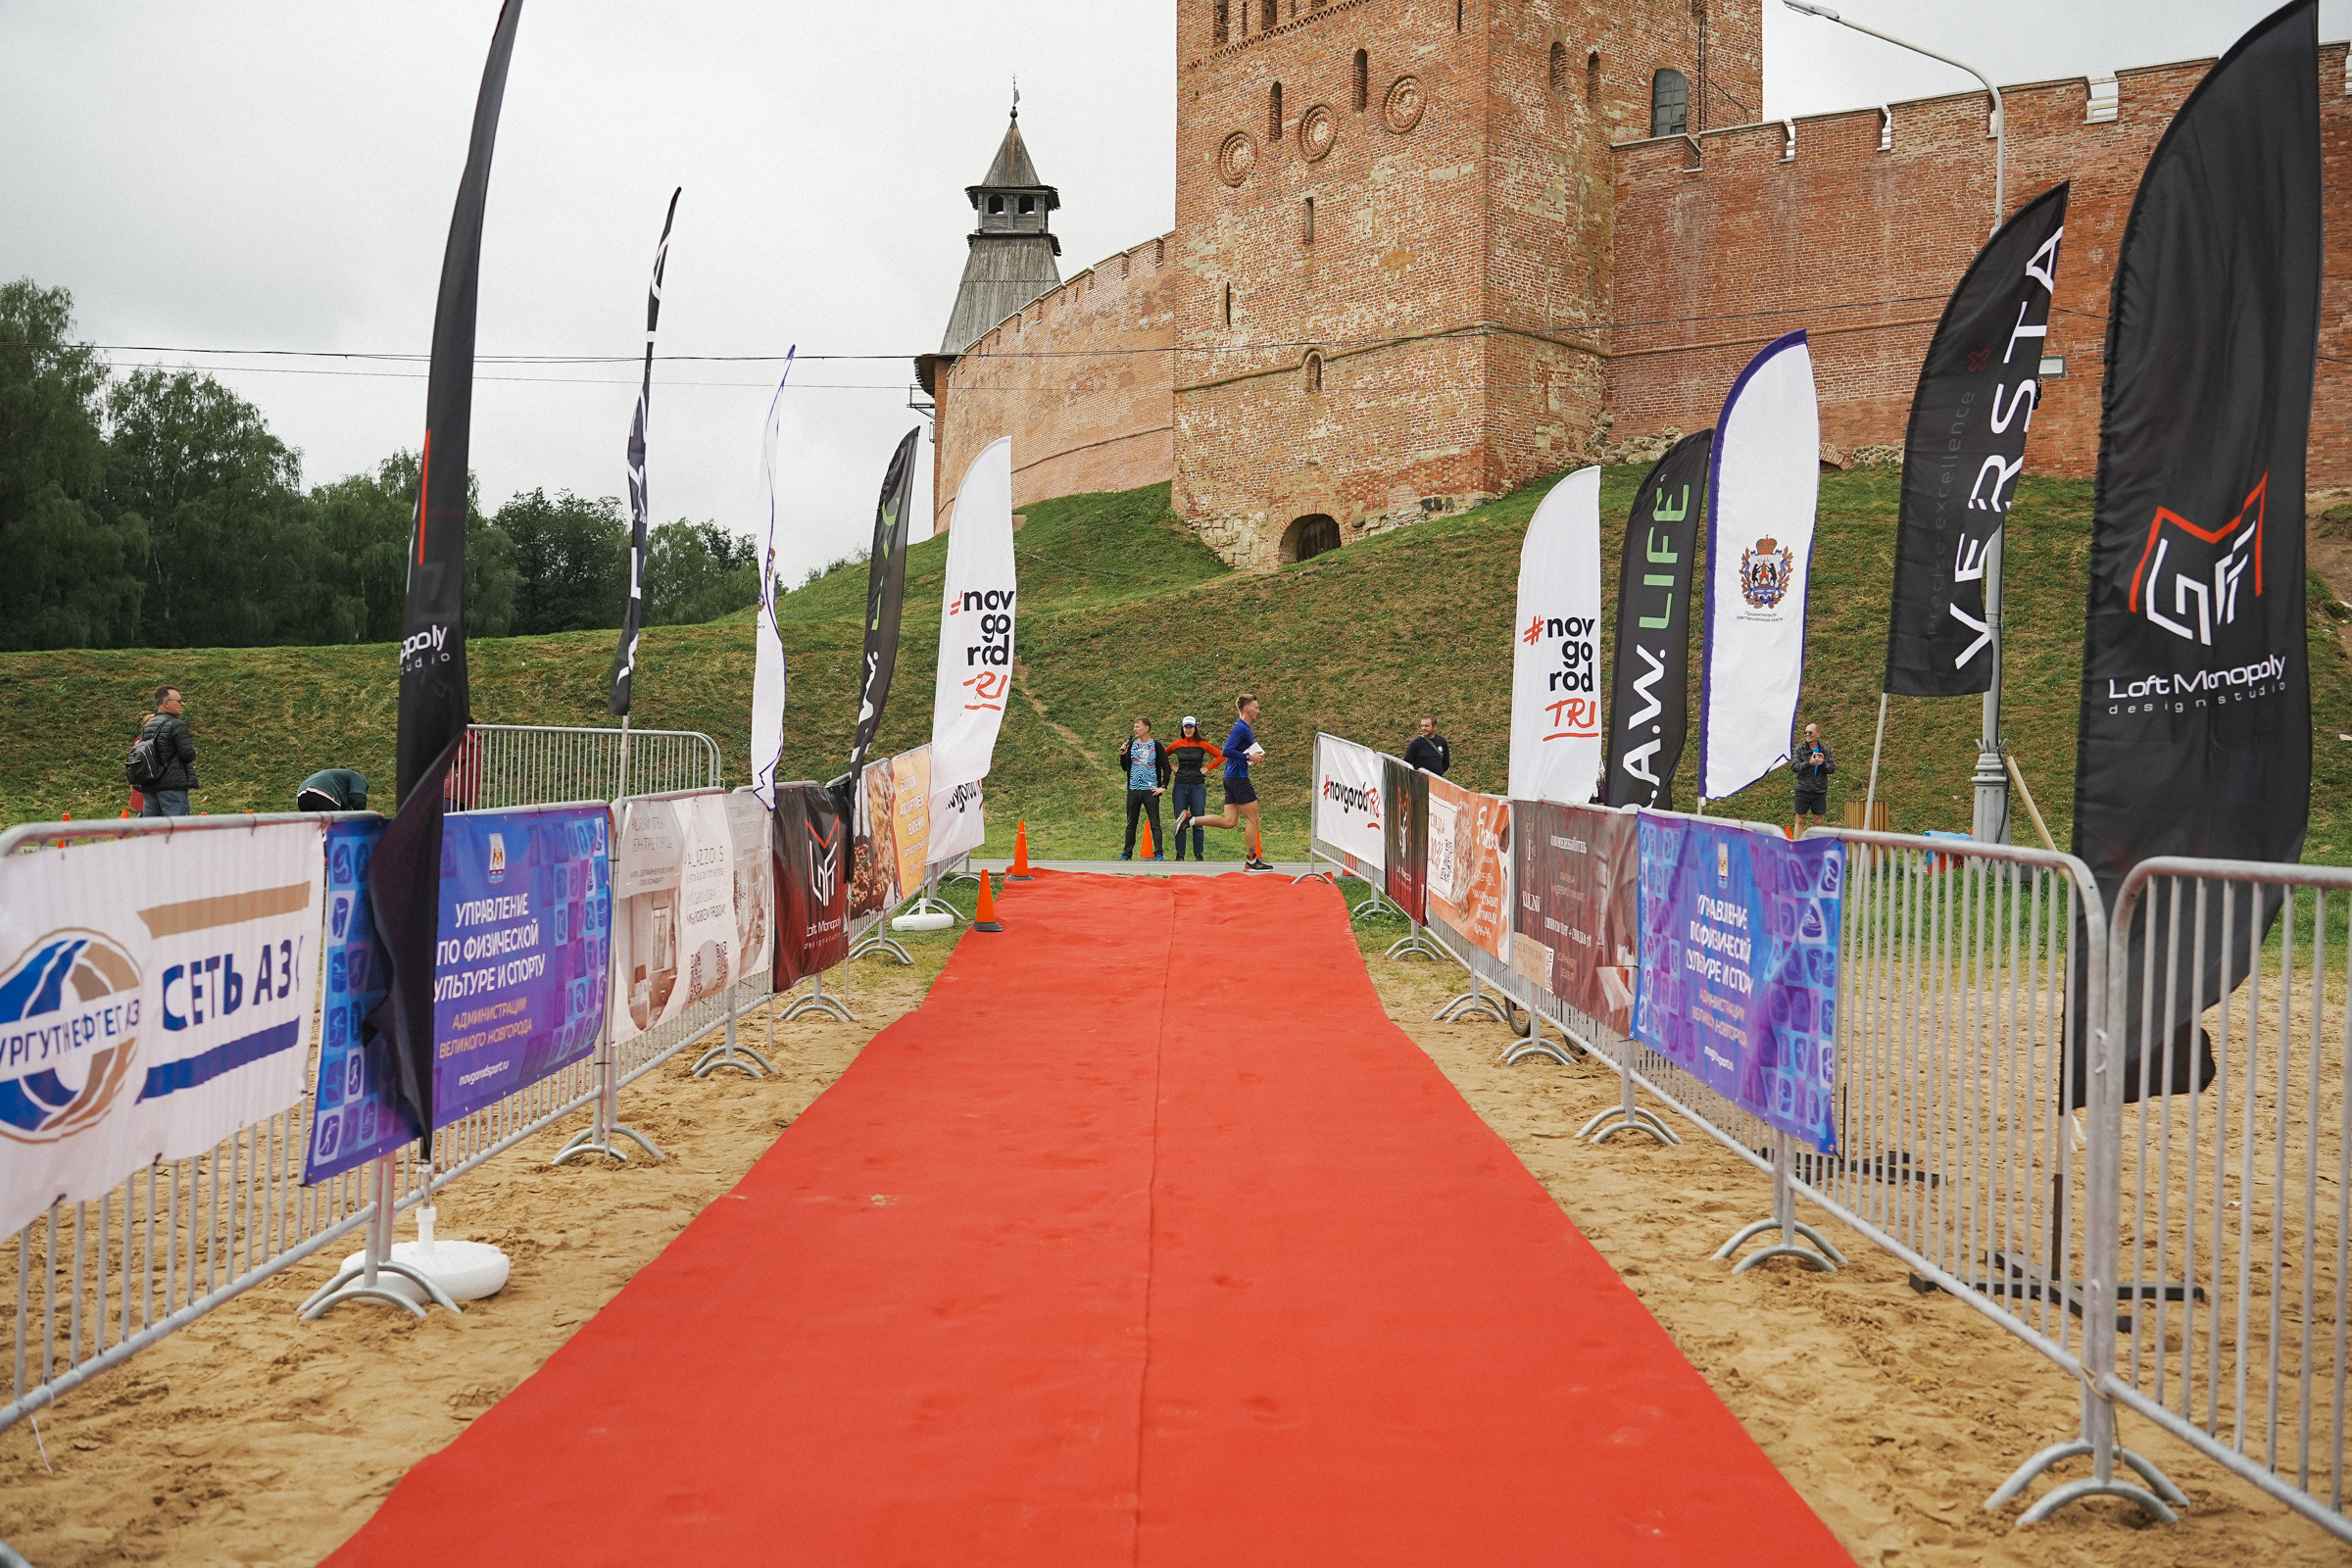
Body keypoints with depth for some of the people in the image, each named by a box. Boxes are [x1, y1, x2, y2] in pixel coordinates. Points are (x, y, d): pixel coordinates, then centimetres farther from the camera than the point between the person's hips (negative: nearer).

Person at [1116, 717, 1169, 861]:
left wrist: (1163, 787, -6)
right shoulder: (1131, 744, 10)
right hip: (1133, 790, 4)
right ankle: (1127, 853, 15)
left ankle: (1159, 854, -2)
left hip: (1151, 791, -4)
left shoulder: (1156, 746, 0)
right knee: (1131, 824, 9)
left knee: (1155, 824, -4)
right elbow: (1124, 768, 14)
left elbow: (1166, 768, 2)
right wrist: (1123, 755, -3)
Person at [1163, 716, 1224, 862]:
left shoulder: (1202, 745, 1)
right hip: (1180, 786, 2)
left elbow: (1221, 756, 2)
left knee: (1198, 822, -2)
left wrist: (1207, 768, -2)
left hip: (1197, 786, -2)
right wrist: (1171, 767, 8)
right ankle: (1180, 854, 8)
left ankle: (1199, 854, 5)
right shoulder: (1177, 745, 7)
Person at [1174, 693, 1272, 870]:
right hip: (1238, 777, -10)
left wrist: (1253, 754, 13)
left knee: (1230, 821, 6)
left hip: (1232, 778, 10)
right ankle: (1252, 861, 5)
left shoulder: (1244, 727, 17)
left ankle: (1190, 819, 3)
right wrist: (1248, 757, -20)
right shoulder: (1241, 728, -14)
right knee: (1253, 819, -1)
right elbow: (1227, 751, -22)